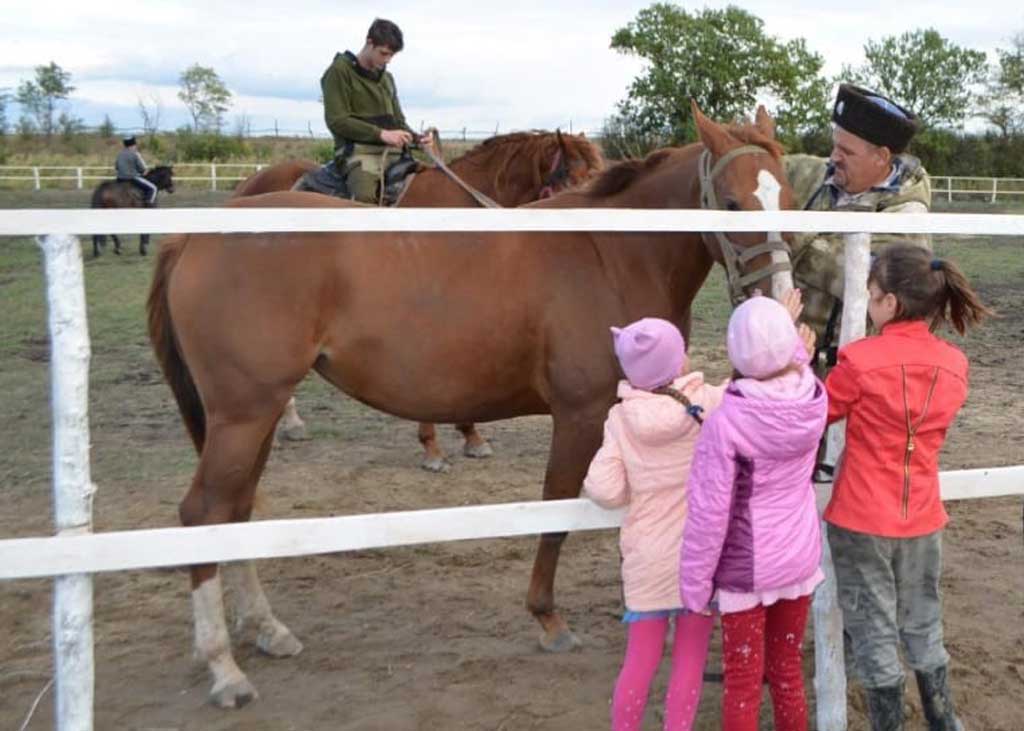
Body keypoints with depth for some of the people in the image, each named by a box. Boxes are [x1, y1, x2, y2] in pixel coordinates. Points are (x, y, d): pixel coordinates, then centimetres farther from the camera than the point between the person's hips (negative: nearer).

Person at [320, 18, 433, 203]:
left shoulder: (387, 77, 20)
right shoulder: (340, 71, -2)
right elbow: (336, 120, -11)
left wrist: (416, 138, 2)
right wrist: (380, 134, -19)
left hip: (392, 152, 8)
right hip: (358, 151, -8)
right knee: (366, 196, -36)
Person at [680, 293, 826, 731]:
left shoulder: (725, 422, -26)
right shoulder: (814, 401, -12)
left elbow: (708, 513, -21)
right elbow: (795, 376, 15)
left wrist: (695, 584, -10)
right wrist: (784, 329, 29)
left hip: (745, 569, -5)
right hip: (799, 558, 5)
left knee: (742, 682, 10)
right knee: (787, 670, 21)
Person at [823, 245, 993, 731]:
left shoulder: (859, 361, -18)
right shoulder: (954, 366, -3)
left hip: (862, 521, -4)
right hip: (922, 519, 5)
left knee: (874, 632, 8)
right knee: (923, 626, 21)